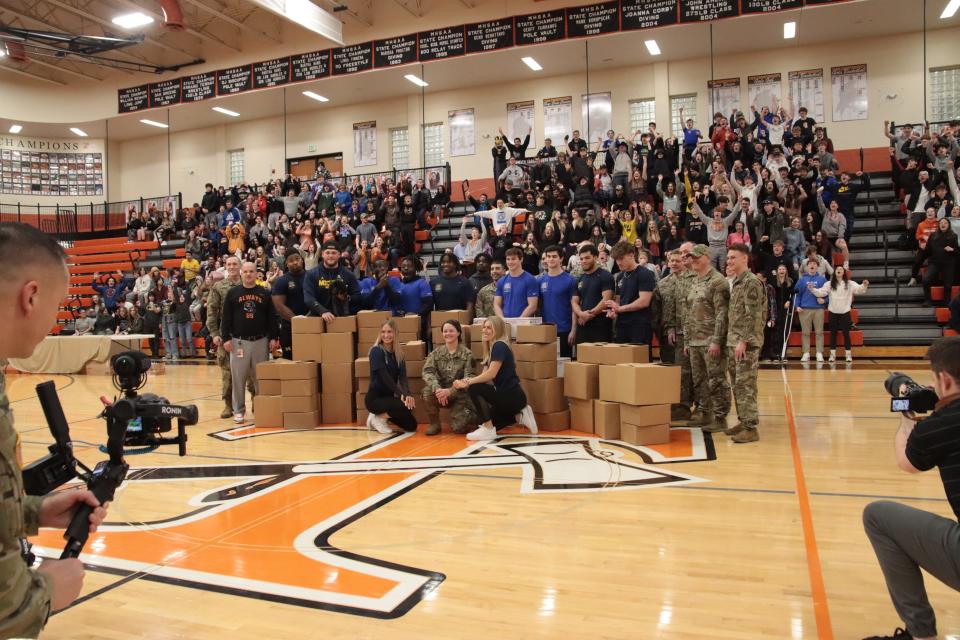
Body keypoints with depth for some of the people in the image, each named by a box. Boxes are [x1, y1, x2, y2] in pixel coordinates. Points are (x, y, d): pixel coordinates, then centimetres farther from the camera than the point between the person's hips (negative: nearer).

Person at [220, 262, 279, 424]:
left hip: (261, 341, 1)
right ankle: (238, 410, 11)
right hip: (239, 341, -1)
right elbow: (226, 318, 3)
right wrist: (226, 339, -4)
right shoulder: (232, 293, 5)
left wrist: (273, 338, 0)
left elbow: (272, 318, 7)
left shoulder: (265, 293, 8)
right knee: (238, 377, 2)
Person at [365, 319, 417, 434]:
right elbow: (384, 376, -23)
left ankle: (382, 415, 17)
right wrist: (401, 394, -31)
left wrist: (408, 394, -25)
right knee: (404, 405, -30)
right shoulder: (376, 351, -14)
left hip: (389, 396, 7)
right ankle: (378, 418, -5)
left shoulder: (398, 353, 4)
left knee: (411, 425, 2)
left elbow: (403, 377, -6)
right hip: (375, 397, -7)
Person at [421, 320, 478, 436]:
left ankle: (473, 417, 18)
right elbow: (427, 372, -12)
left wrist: (450, 391, -29)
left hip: (460, 395, -2)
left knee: (458, 427, -20)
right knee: (428, 392, -30)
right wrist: (437, 388, -33)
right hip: (441, 391, 3)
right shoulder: (436, 352, 2)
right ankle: (434, 424, -6)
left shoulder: (467, 353, -6)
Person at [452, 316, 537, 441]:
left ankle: (488, 430, -13)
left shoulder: (500, 346, -14)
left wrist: (468, 382, -21)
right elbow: (485, 376, 4)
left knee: (474, 389, -18)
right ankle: (519, 417, 18)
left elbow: (491, 374, -24)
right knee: (481, 420, 17)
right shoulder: (490, 349, 14)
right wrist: (467, 380, -14)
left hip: (513, 396, -10)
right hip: (507, 395, 10)